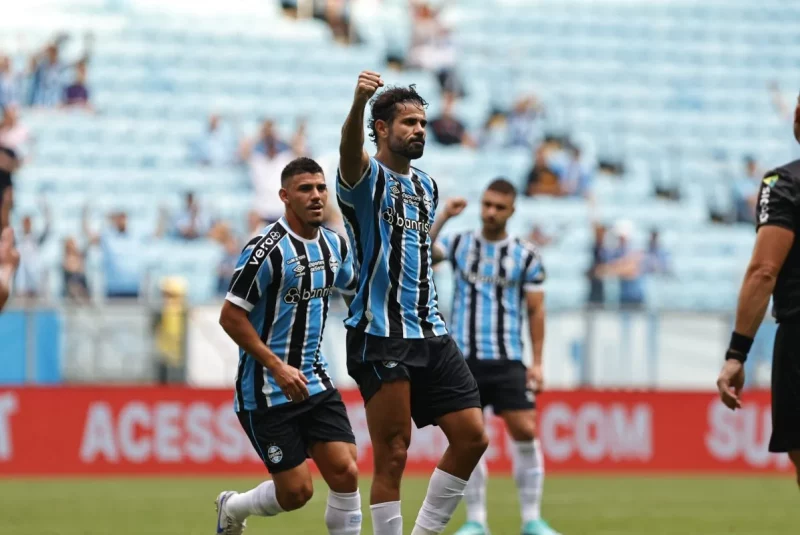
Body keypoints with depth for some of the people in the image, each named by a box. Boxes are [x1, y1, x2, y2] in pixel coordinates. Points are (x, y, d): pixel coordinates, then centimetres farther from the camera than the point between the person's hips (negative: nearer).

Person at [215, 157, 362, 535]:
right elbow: (230, 317, -16)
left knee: (345, 473, -7)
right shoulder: (266, 249, -17)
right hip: (266, 390, -6)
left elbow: (356, 287, 27)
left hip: (315, 382, 6)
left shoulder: (334, 245, 5)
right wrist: (277, 367, -21)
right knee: (296, 492, -4)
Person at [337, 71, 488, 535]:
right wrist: (358, 103, -50)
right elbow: (351, 150, -30)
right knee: (393, 455, -7)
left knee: (472, 437, 1)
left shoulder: (428, 188, 17)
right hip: (380, 336, -7)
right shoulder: (367, 178, -6)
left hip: (431, 335, 7)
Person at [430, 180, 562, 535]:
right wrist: (442, 218, -15)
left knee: (525, 432, -9)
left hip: (507, 360, -1)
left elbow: (536, 310, 5)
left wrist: (537, 362, -1)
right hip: (464, 359, 1)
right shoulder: (459, 245, 6)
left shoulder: (525, 256, 4)